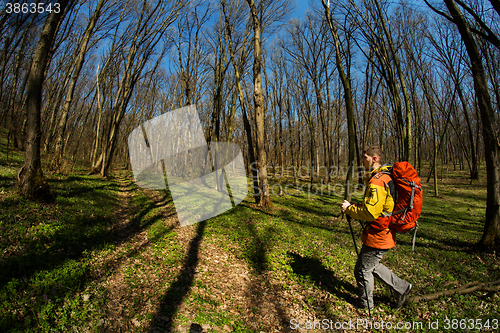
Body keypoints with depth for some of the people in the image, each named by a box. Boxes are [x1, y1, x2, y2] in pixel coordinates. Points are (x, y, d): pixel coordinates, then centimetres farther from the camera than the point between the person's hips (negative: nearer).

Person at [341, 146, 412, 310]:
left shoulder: (377, 181, -24)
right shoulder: (385, 177, 10)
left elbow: (370, 213, -28)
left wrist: (349, 209, -14)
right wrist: (357, 206, 7)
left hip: (378, 235, -10)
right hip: (383, 233, 10)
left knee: (363, 270, 9)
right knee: (372, 266, 26)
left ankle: (366, 304, 29)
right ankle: (402, 287, 35)